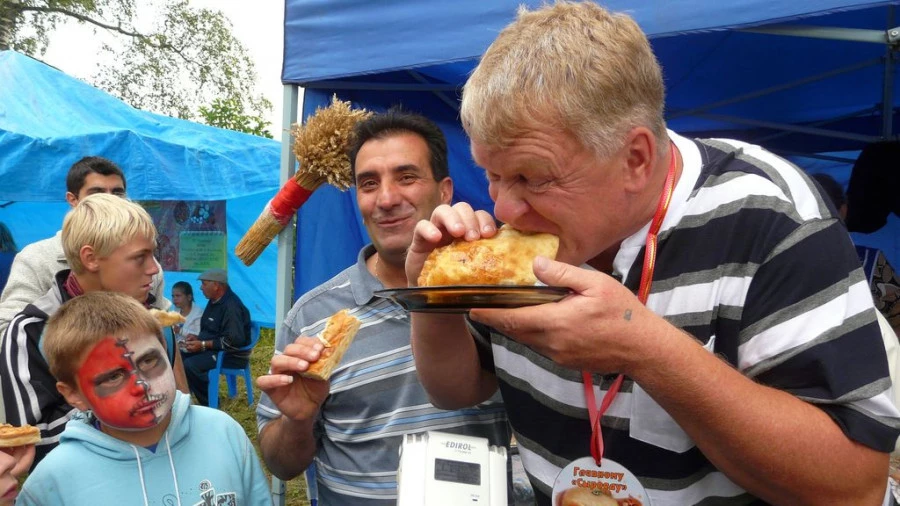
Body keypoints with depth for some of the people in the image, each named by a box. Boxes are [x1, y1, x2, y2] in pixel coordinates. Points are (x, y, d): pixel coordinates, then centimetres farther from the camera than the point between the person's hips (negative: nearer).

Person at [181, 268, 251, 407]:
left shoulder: (231, 306, -20)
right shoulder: (214, 302, 12)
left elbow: (235, 340, -27)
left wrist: (203, 345, -22)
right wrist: (197, 338, 6)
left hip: (232, 355, -10)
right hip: (213, 349, 10)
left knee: (190, 365, -26)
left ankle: (209, 404, -11)